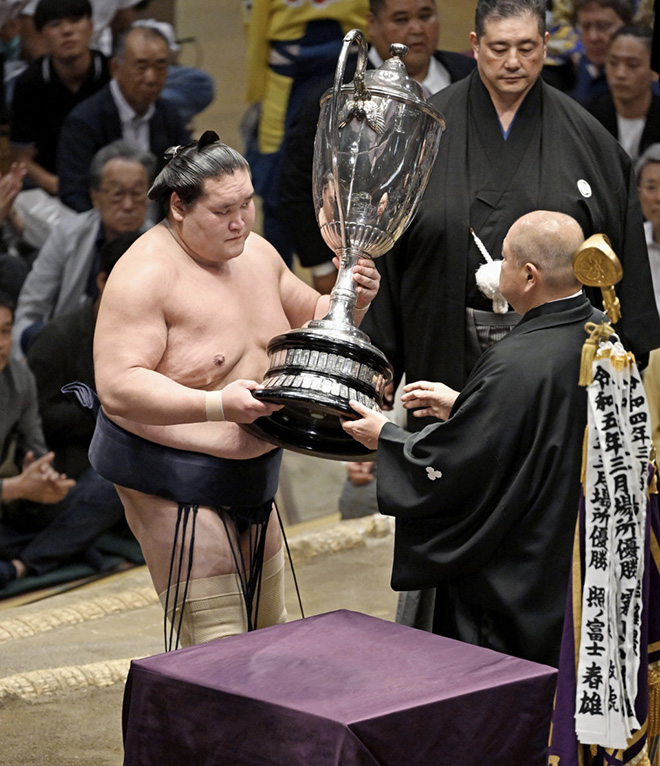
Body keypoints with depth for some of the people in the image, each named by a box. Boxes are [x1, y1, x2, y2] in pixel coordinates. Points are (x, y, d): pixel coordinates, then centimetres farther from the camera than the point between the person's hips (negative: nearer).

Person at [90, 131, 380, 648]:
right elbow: (117, 387, -28)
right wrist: (218, 405, -40)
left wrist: (352, 300, -4)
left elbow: (313, 321, 20)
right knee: (219, 650, -12)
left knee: (269, 631, 15)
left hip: (252, 474, 8)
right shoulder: (146, 275, -20)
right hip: (173, 481, -8)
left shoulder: (256, 254, 6)